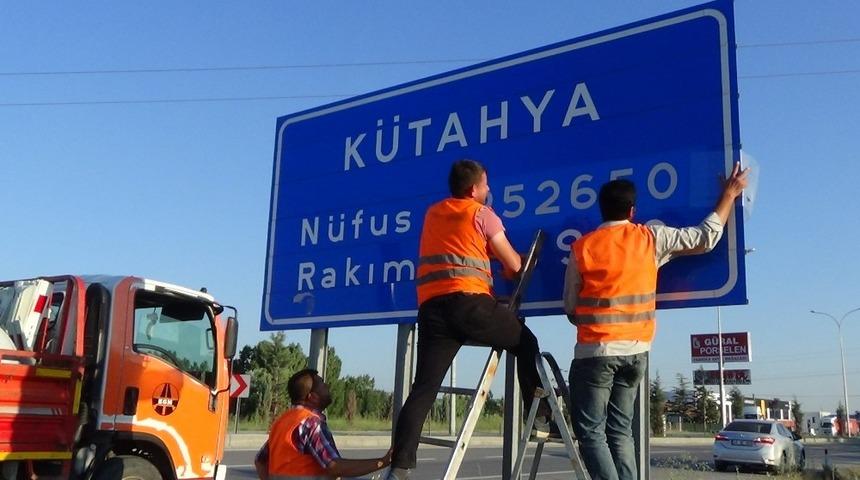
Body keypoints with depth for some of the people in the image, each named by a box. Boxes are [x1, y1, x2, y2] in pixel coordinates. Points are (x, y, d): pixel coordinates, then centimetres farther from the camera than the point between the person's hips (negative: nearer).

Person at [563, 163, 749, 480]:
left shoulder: (582, 247, -3)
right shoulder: (651, 238, 1)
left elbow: (570, 308, 2)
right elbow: (706, 238, 11)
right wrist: (729, 195, 22)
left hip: (595, 351, -3)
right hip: (636, 351, 4)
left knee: (591, 431, 1)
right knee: (620, 432, 14)